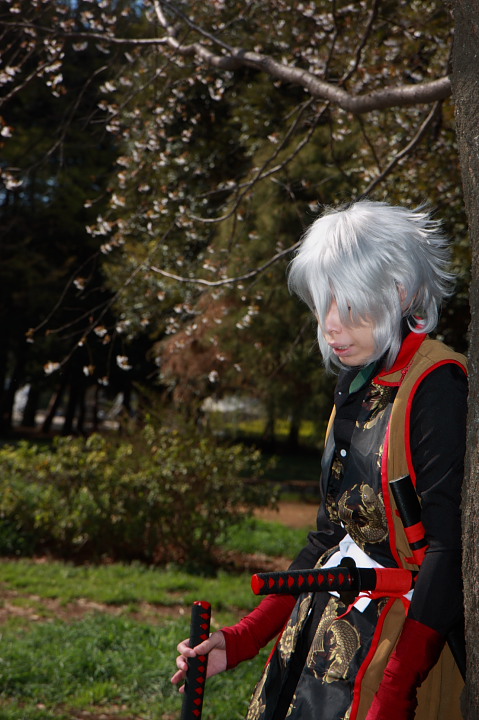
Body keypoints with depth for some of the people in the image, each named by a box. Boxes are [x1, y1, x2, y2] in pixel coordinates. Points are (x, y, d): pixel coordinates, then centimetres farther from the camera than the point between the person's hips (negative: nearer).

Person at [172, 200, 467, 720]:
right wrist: (240, 640, 10)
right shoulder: (354, 388, 12)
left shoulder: (437, 385, -14)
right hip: (329, 628, 7)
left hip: (407, 637, -7)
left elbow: (450, 548, -20)